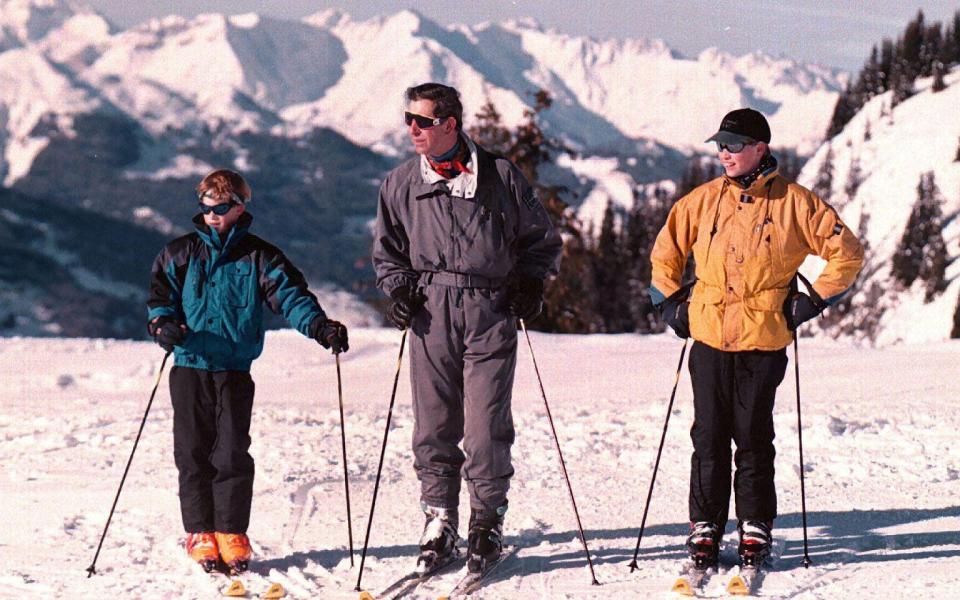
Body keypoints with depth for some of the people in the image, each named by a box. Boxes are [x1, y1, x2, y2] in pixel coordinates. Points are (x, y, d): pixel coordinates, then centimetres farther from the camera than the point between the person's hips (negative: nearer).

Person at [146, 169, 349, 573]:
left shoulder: (259, 258, 4)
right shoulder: (180, 254, 10)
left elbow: (289, 295, -5)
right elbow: (160, 293, 9)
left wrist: (319, 326, -22)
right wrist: (163, 323, -13)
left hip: (235, 369, -1)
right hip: (189, 366, 1)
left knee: (233, 452, -2)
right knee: (193, 451, 3)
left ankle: (231, 531, 8)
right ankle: (199, 532, 11)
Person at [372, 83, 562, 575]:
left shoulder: (500, 175, 2)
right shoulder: (400, 184, 10)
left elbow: (542, 240, 13)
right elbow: (387, 251, 21)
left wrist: (530, 281, 0)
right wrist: (399, 289, 5)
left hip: (490, 316, -2)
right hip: (431, 317, 2)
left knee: (486, 429, -5)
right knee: (433, 427, 2)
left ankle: (487, 525, 8)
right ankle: (439, 525, 11)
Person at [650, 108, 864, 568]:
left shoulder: (794, 203, -3)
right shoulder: (703, 201, 6)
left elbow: (846, 253, 4)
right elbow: (666, 251, 20)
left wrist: (813, 301, 0)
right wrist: (672, 304, 13)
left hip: (763, 343, -3)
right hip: (708, 338, 3)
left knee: (753, 440, 3)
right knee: (709, 439, 5)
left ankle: (756, 529, 12)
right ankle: (705, 527, 12)